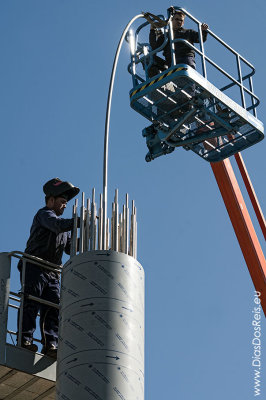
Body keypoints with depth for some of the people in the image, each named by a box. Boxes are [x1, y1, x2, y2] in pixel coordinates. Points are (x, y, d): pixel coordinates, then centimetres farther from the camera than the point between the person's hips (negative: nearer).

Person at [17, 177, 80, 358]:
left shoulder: (61, 220, 29)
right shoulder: (44, 214, 3)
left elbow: (69, 248, 23)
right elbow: (58, 225, -20)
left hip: (52, 273, 8)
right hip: (34, 268, -8)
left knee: (53, 308, -4)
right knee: (31, 303, -15)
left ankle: (51, 345, -11)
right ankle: (25, 339, -20)